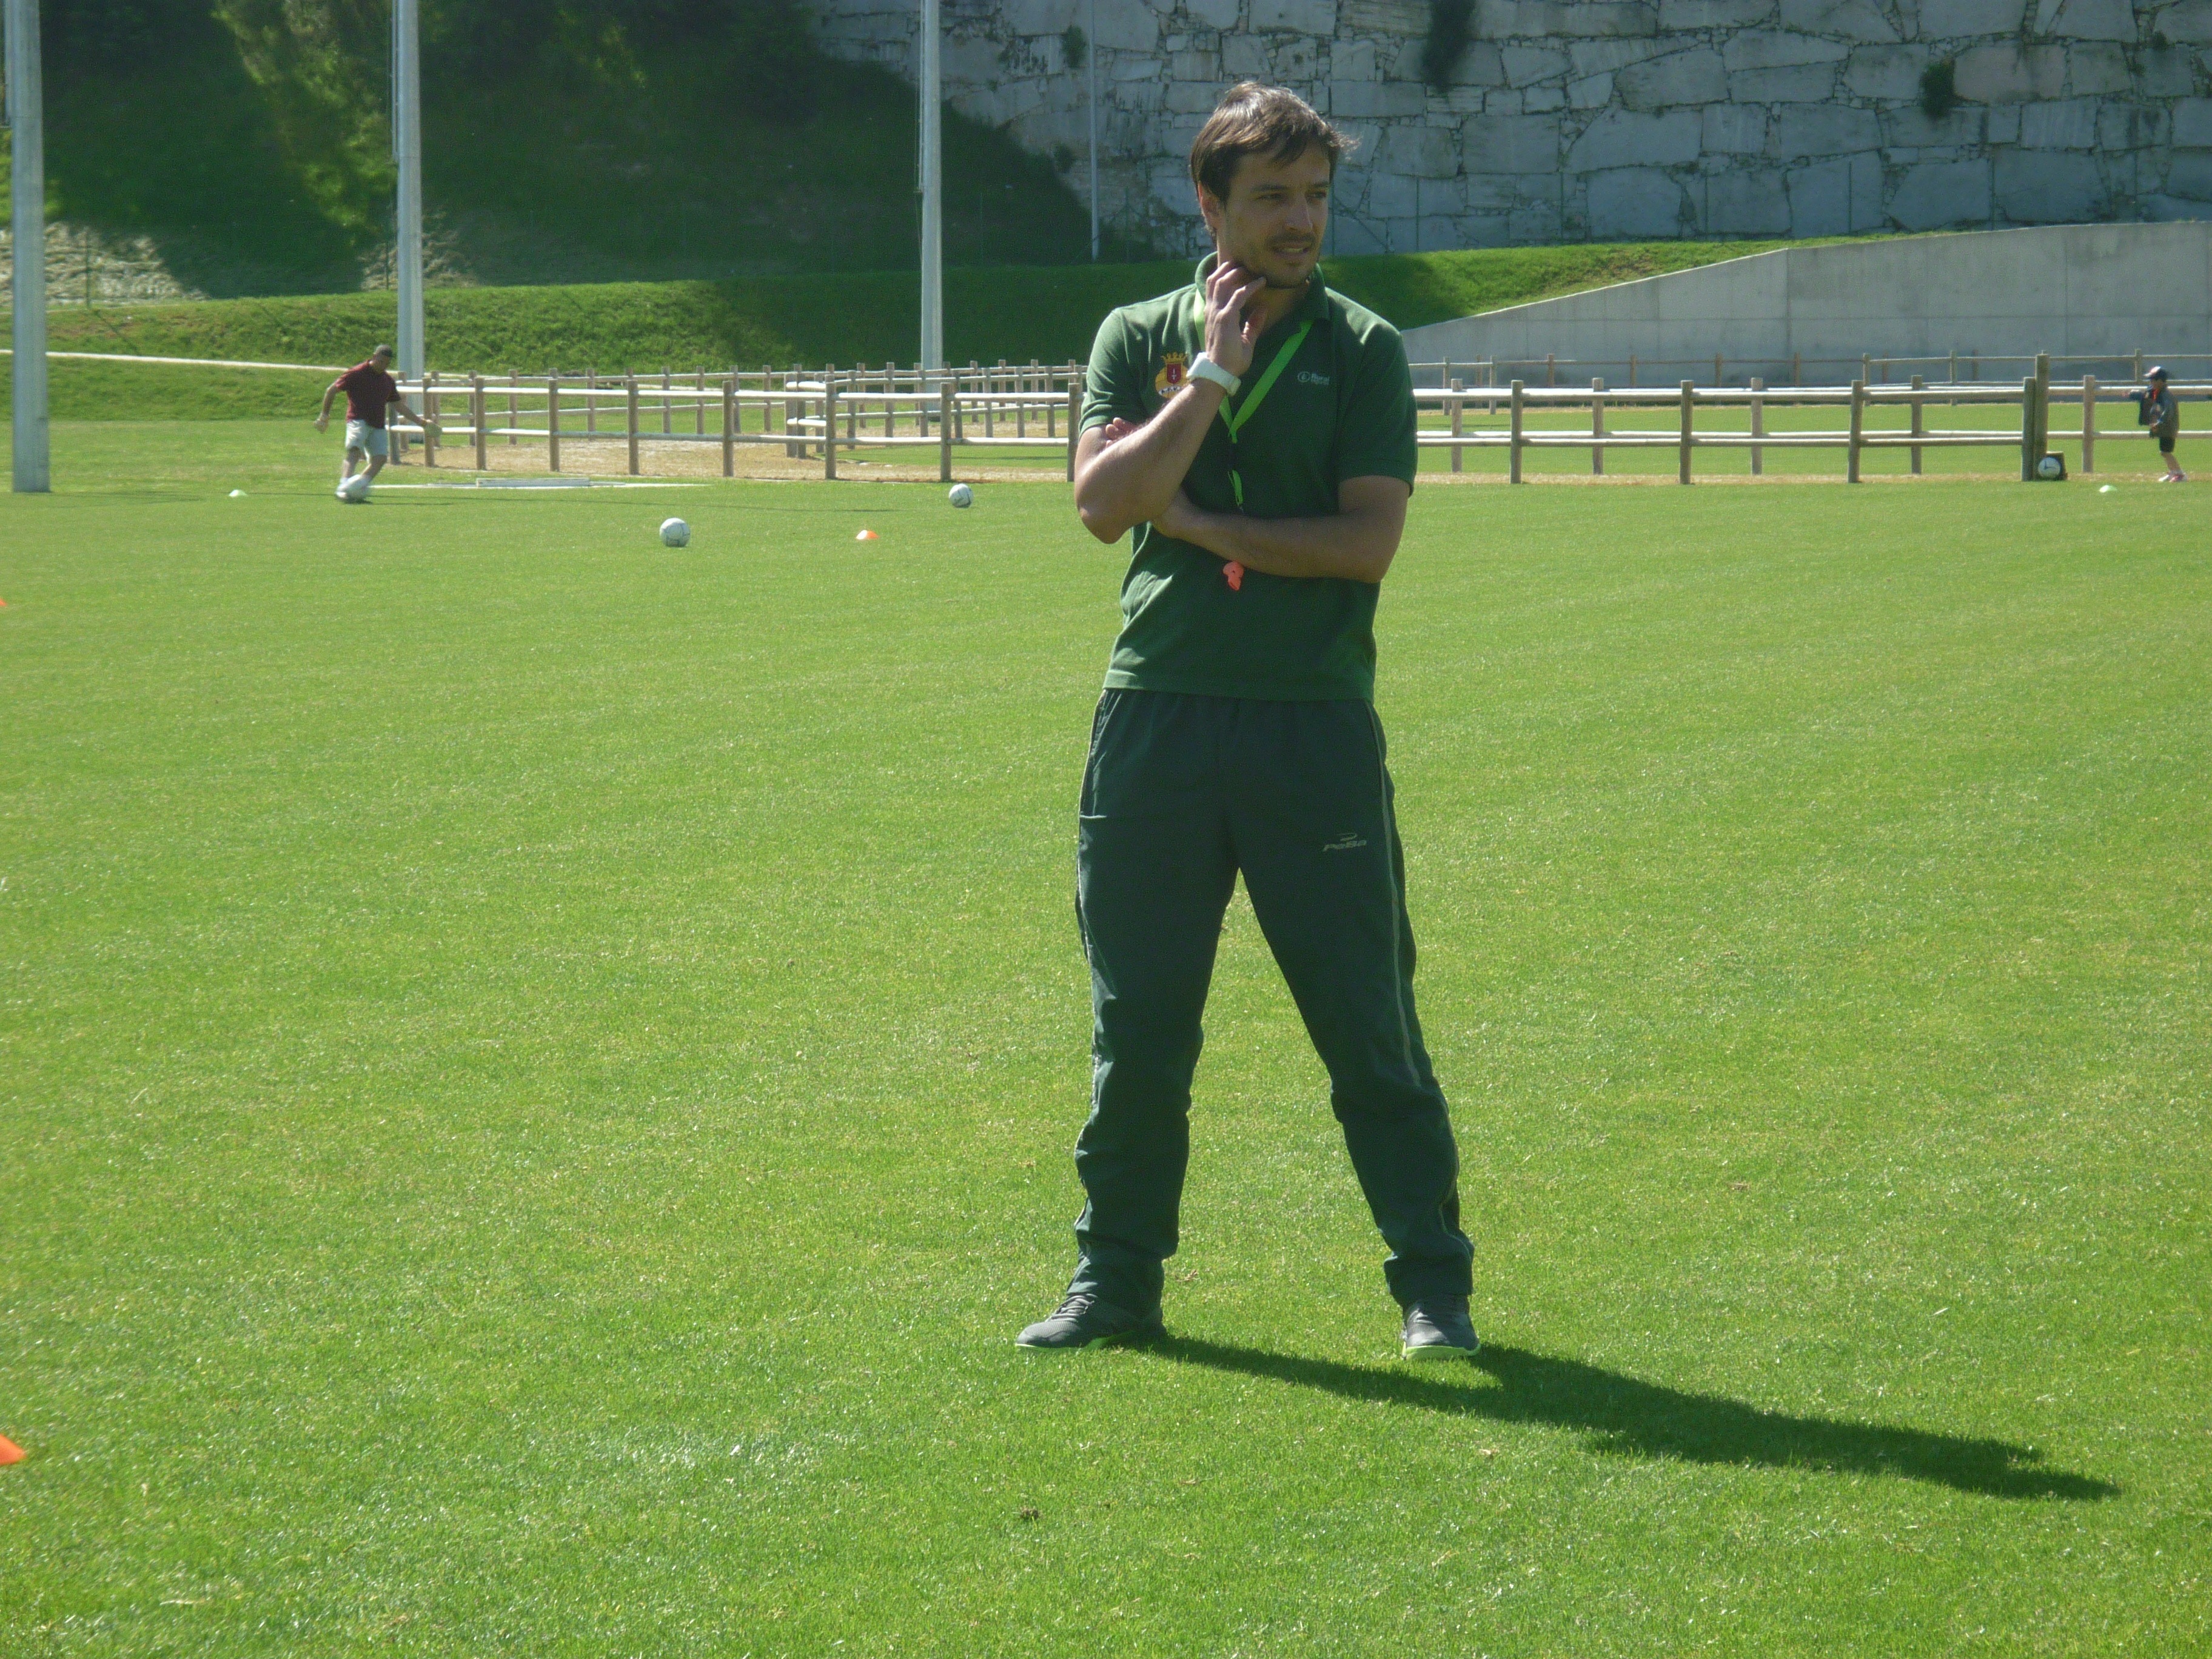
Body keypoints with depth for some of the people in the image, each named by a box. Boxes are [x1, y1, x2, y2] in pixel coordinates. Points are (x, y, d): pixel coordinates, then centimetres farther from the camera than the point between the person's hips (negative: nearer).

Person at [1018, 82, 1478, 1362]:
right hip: (1156, 715, 2)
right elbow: (1103, 502, -6)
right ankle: (1118, 1280, 20)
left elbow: (1367, 541, -8)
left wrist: (1197, 523, -6)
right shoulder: (1140, 338, 9)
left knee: (1370, 1026, 0)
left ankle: (1434, 1288, 9)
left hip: (1314, 722, -2)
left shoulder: (1362, 351, 3)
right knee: (1137, 1025, 8)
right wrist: (1213, 377, -9)